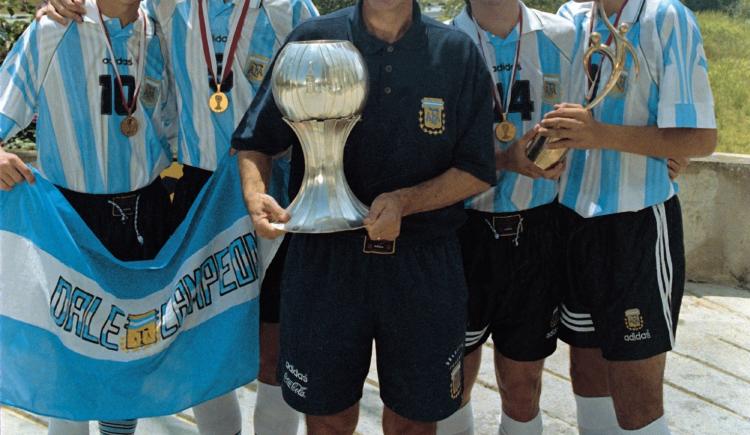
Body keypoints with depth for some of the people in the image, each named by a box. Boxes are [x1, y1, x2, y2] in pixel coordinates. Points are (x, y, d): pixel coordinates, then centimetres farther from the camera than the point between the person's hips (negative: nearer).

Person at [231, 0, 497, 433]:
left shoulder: (458, 53, -1)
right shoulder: (312, 41, -1)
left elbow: (477, 172, -2)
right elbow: (254, 142, 2)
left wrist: (405, 202, -17)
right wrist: (254, 193, -18)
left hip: (425, 265, 0)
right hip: (323, 258, 0)